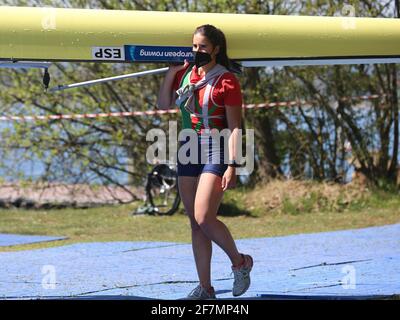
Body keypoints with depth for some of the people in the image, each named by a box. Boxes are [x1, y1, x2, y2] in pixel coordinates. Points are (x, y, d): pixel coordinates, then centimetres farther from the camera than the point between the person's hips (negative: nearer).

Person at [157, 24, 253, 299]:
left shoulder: (226, 80, -8)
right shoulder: (185, 74, 10)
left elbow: (234, 127, -11)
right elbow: (163, 104, 12)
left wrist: (232, 166, -17)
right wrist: (172, 70, 4)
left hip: (215, 151, -6)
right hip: (188, 150, 7)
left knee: (204, 218, -17)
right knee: (195, 223, 6)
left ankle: (240, 263, 8)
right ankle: (205, 288, 11)